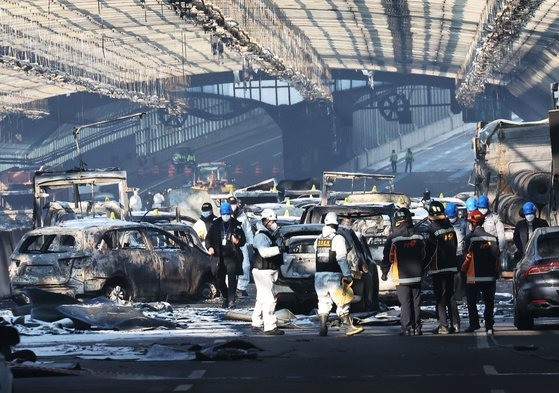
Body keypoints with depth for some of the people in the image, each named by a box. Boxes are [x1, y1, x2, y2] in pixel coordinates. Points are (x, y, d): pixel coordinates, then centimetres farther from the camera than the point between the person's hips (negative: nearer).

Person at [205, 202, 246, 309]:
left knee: (232, 278, -14)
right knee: (219, 279, 8)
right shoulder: (215, 224, 8)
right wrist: (209, 247, -9)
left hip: (232, 256, -2)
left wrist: (237, 241, -15)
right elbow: (208, 238, 11)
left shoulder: (236, 225, 5)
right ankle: (225, 298, 27)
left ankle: (231, 300, -18)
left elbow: (243, 241, 8)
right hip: (218, 256, 2)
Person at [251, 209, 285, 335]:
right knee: (269, 299, -13)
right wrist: (279, 249, -44)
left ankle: (257, 324, 26)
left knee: (262, 299, 17)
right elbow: (264, 252, -35)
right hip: (263, 271, -11)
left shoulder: (268, 235, 17)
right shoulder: (261, 236, -17)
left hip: (268, 271, 11)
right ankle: (270, 327, -15)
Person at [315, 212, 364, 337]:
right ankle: (348, 327, -5)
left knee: (323, 302, 11)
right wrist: (347, 275, -14)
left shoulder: (318, 239, 10)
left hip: (319, 275, 5)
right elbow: (342, 259, -15)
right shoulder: (338, 238, -8)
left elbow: (316, 255, 14)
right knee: (342, 303, -2)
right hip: (333, 275, -5)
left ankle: (323, 329, 7)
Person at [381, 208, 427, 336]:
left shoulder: (393, 238, -11)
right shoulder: (418, 237, 2)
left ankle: (407, 328, -2)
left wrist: (384, 272, 7)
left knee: (405, 303, 0)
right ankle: (417, 328, 12)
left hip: (401, 277, -4)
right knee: (416, 302, 10)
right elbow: (424, 256, 11)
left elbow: (388, 257, -7)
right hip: (416, 276, 4)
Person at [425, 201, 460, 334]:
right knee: (450, 295, 14)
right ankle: (455, 324, 13)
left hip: (438, 268, -6)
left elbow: (429, 250, -17)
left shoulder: (433, 229, -16)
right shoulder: (450, 227, 5)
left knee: (440, 297, -2)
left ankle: (443, 326, -5)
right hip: (451, 266, 6)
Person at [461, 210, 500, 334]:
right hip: (490, 277, 4)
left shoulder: (470, 237, -9)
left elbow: (468, 256, -5)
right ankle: (489, 327, 5)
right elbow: (496, 257, 9)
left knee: (472, 302, 7)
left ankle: (474, 323, -1)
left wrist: (463, 270, 10)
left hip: (473, 277, -4)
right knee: (489, 303, 9)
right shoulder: (493, 238, 5)